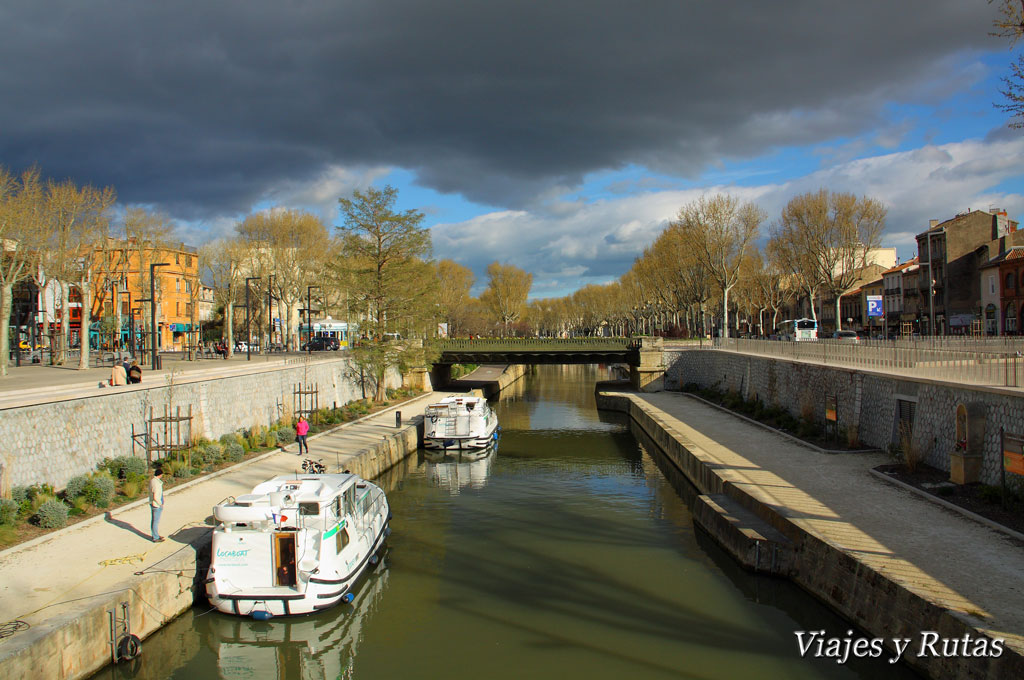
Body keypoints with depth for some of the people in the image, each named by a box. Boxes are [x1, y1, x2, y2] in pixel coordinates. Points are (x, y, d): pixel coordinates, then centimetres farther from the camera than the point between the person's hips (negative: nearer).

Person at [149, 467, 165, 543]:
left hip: (152, 504, 9)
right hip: (157, 505, -9)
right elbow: (155, 497, -26)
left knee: (154, 521, 19)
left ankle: (155, 535, 31)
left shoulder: (151, 481, 4)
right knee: (156, 521, 2)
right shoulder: (157, 484, -26)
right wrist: (161, 504, -14)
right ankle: (156, 538, 11)